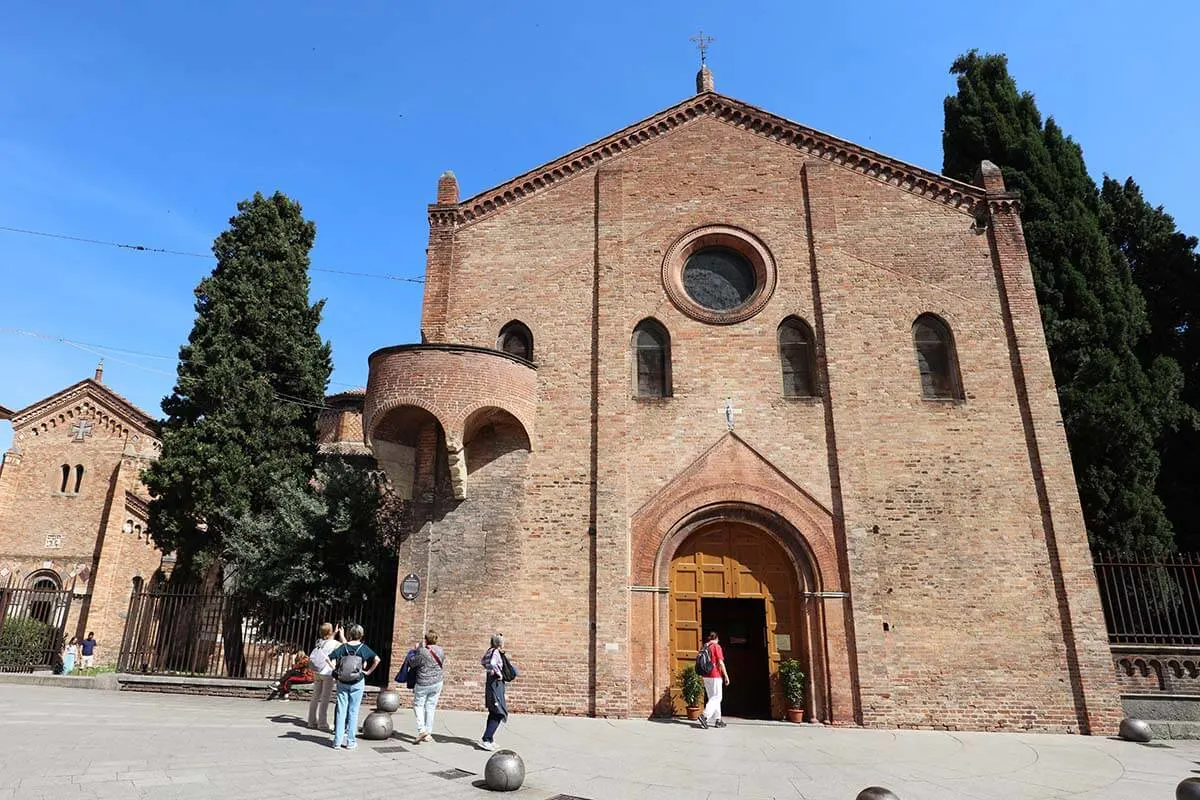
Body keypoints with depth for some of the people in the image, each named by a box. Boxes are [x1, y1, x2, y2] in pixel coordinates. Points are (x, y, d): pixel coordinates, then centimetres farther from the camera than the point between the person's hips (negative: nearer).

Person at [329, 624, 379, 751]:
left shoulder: (344, 647, 0)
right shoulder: (363, 648, -5)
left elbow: (331, 658, -9)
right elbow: (377, 659, -11)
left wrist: (336, 671, 0)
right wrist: (368, 672, -1)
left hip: (342, 682, 2)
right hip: (357, 683, -2)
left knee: (341, 710, 8)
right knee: (353, 711, 5)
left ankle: (338, 740, 11)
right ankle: (351, 741, 9)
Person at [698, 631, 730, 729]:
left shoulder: (704, 647, 11)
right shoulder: (716, 646, -7)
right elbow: (720, 662, -13)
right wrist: (726, 676, -8)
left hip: (706, 676, 7)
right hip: (715, 676, -7)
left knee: (712, 698, 13)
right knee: (716, 697, -3)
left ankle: (717, 720, 15)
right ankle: (704, 716, -18)